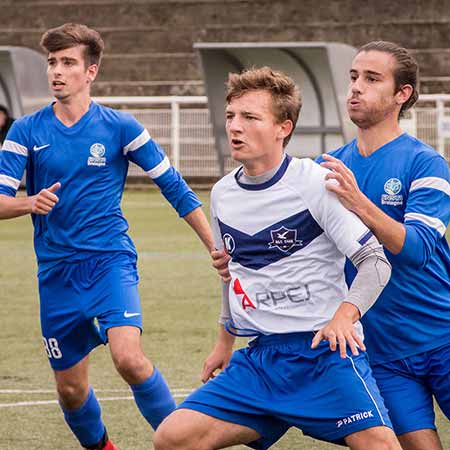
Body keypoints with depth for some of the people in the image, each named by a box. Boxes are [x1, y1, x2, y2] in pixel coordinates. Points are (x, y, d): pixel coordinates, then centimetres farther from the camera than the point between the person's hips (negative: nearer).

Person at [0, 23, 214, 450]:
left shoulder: (120, 127, -2)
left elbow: (174, 187, 4)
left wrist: (217, 247, 2)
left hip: (110, 262, -3)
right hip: (56, 272, 3)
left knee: (129, 358, -26)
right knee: (70, 388, 7)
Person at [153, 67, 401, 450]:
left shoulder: (315, 183, -8)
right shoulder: (222, 194, 10)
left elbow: (376, 261, -9)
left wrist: (345, 314, -25)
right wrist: (225, 340, 31)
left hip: (326, 348, -5)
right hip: (261, 357, 6)